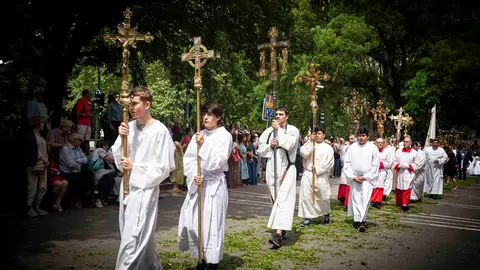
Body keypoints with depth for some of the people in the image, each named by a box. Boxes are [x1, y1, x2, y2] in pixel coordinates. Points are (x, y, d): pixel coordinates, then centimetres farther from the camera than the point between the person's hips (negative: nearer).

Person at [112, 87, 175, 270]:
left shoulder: (160, 131, -11)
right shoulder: (129, 127, 4)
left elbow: (164, 167, -9)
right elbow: (118, 160, 7)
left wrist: (134, 167, -11)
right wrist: (121, 138, -9)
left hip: (145, 189, -6)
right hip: (127, 186, 6)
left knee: (132, 240, -7)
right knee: (141, 237, 16)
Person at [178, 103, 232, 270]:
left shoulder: (224, 136, -4)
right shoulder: (198, 136, 11)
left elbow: (217, 163, -13)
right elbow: (188, 159, 5)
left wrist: (203, 146, -21)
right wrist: (194, 175, -12)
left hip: (214, 185, -5)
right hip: (197, 183, 5)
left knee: (211, 225, -3)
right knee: (192, 223, 5)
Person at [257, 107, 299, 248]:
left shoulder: (292, 130, -2)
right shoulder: (268, 131, 10)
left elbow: (289, 144, -21)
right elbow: (260, 149, 11)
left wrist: (279, 129, -11)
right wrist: (270, 145, -7)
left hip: (286, 168, -5)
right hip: (272, 168, 5)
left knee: (283, 200, -17)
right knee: (275, 200, 13)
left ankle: (279, 234, -25)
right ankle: (282, 229, 27)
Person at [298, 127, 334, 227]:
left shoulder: (328, 148, 7)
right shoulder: (309, 145, 11)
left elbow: (329, 163, -1)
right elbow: (303, 153, -9)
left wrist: (317, 168, -8)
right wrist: (311, 141, -9)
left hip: (321, 175, -1)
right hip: (308, 174, 1)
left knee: (324, 197, 3)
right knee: (306, 196, -5)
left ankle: (326, 214, 29)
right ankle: (308, 217, 2)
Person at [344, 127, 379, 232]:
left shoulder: (373, 148, -2)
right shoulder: (352, 147, 3)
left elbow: (375, 165, -1)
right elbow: (347, 163, 5)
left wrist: (365, 177, -6)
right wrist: (353, 176, -4)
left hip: (367, 178, -3)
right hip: (354, 178, 3)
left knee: (365, 199, -14)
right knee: (355, 199, 5)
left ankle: (363, 221, -15)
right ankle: (357, 220, 13)